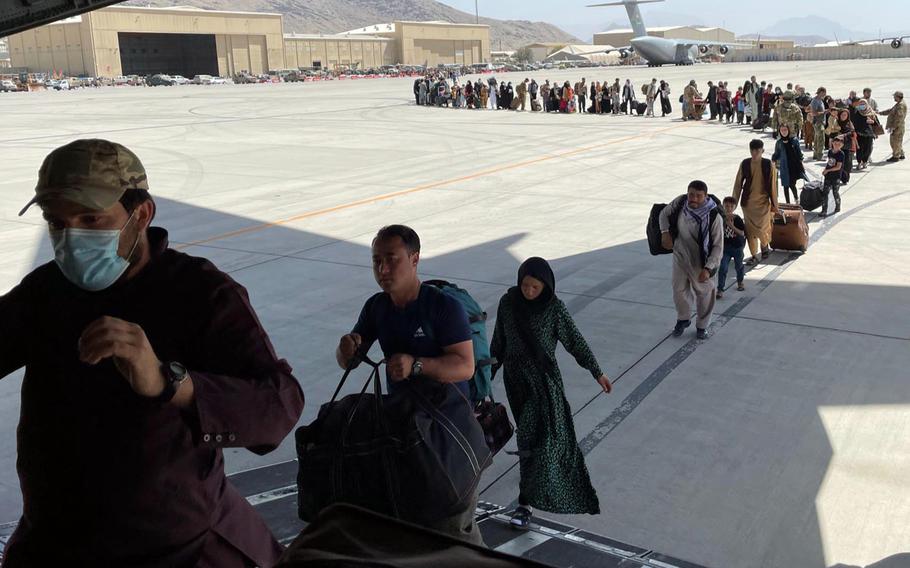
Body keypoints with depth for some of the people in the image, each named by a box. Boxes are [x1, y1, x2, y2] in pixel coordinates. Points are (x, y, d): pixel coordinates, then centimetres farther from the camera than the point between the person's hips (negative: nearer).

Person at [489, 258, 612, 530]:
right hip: (515, 377, 3)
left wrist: (597, 372, -4)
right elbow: (499, 341, 7)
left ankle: (527, 501, -3)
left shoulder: (554, 308, -11)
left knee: (533, 438, -9)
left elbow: (575, 341, -5)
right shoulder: (508, 302, -4)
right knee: (528, 433, 15)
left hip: (544, 379, -3)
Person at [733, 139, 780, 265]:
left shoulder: (769, 165, -9)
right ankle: (754, 256, 20)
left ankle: (765, 245, 32)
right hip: (748, 202, 2)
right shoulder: (745, 164, -4)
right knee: (750, 230, 5)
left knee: (762, 229, -2)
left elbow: (773, 185, -3)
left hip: (763, 202, -2)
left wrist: (774, 204, 0)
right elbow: (738, 184, 2)